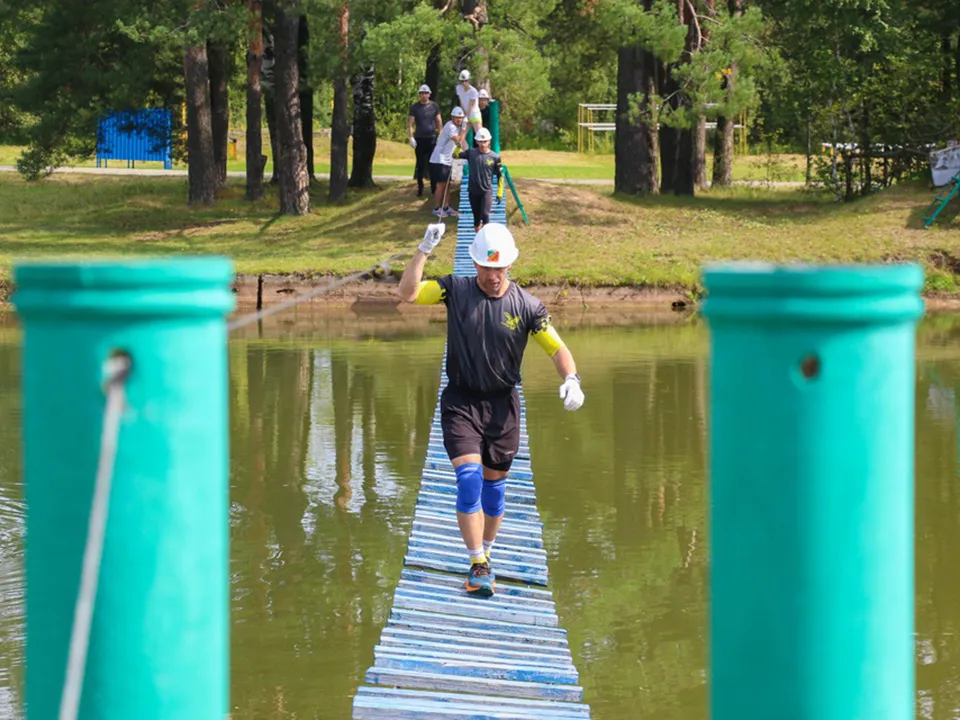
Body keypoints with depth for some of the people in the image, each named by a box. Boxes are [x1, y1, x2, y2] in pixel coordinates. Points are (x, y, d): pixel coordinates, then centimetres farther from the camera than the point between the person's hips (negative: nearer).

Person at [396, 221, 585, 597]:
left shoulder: (526, 305, -4)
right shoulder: (456, 290, -3)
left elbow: (557, 348, -3)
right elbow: (407, 293, -9)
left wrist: (571, 379, -22)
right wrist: (423, 251, -19)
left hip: (503, 404, 1)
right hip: (461, 401, -1)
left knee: (494, 483, 9)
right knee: (469, 478, -14)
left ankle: (486, 553, 29)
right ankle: (479, 565, -11)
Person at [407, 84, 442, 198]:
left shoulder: (434, 106, 5)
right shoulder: (414, 107, 0)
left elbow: (439, 121, 9)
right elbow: (410, 123, -1)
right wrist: (411, 137, -10)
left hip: (432, 138, 1)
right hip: (419, 139, -1)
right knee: (420, 164, 4)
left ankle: (434, 188, 7)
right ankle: (420, 188, 11)